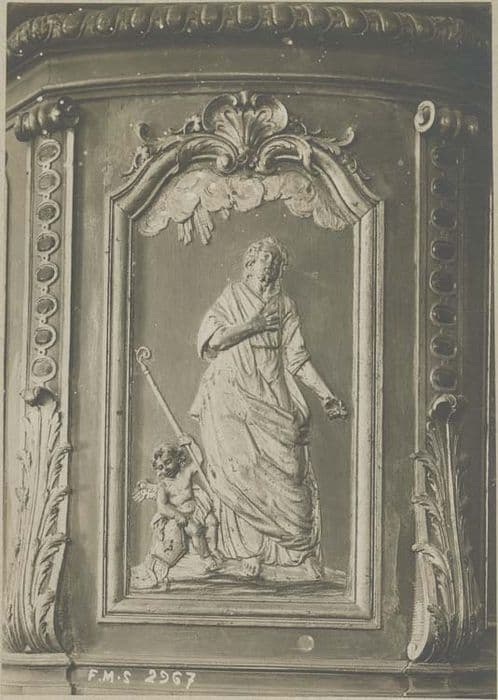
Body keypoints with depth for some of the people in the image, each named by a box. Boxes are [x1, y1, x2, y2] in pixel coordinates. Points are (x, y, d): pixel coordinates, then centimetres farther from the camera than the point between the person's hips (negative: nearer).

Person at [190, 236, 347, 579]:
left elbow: (298, 357, 11)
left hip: (272, 395, 1)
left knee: (286, 470, -9)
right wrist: (252, 326, -7)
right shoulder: (232, 297, 11)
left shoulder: (284, 306, 16)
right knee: (241, 470, -10)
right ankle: (250, 550, -5)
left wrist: (326, 395, 2)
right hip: (233, 397, -1)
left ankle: (305, 550, -7)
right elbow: (210, 339, -2)